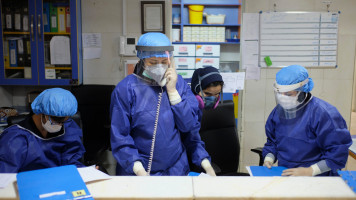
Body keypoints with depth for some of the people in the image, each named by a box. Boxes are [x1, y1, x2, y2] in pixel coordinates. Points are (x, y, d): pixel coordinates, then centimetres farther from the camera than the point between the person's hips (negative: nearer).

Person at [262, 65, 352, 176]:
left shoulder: (322, 113, -11)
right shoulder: (278, 112, 9)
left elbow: (338, 153, -12)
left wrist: (309, 171, -16)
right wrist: (268, 160, 3)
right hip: (283, 174, 5)